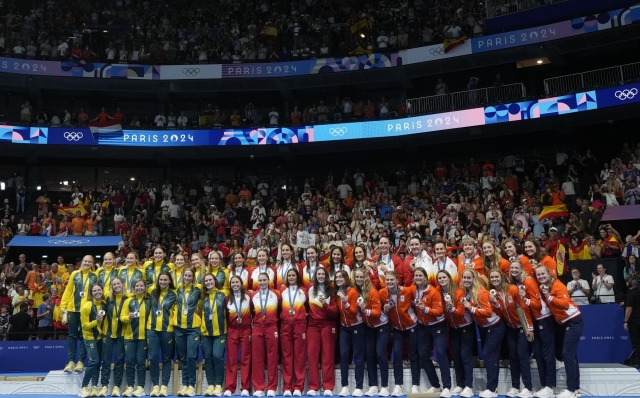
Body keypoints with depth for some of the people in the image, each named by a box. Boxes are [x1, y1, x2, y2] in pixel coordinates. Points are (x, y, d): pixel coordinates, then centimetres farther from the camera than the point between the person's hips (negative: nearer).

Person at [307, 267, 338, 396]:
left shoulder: (331, 291, 1)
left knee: (327, 356, -2)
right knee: (312, 356, -1)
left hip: (328, 326, -2)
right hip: (313, 326, 2)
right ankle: (313, 387, 3)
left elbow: (335, 312, -5)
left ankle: (328, 387, 0)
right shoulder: (310, 290, 7)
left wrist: (325, 305, -20)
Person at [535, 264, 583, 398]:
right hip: (566, 322, 9)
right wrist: (544, 295, -12)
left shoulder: (558, 285, -18)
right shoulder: (543, 288, 5)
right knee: (571, 354, 13)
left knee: (567, 353, -10)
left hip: (574, 321, -9)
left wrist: (549, 296, -31)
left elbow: (565, 303, -28)